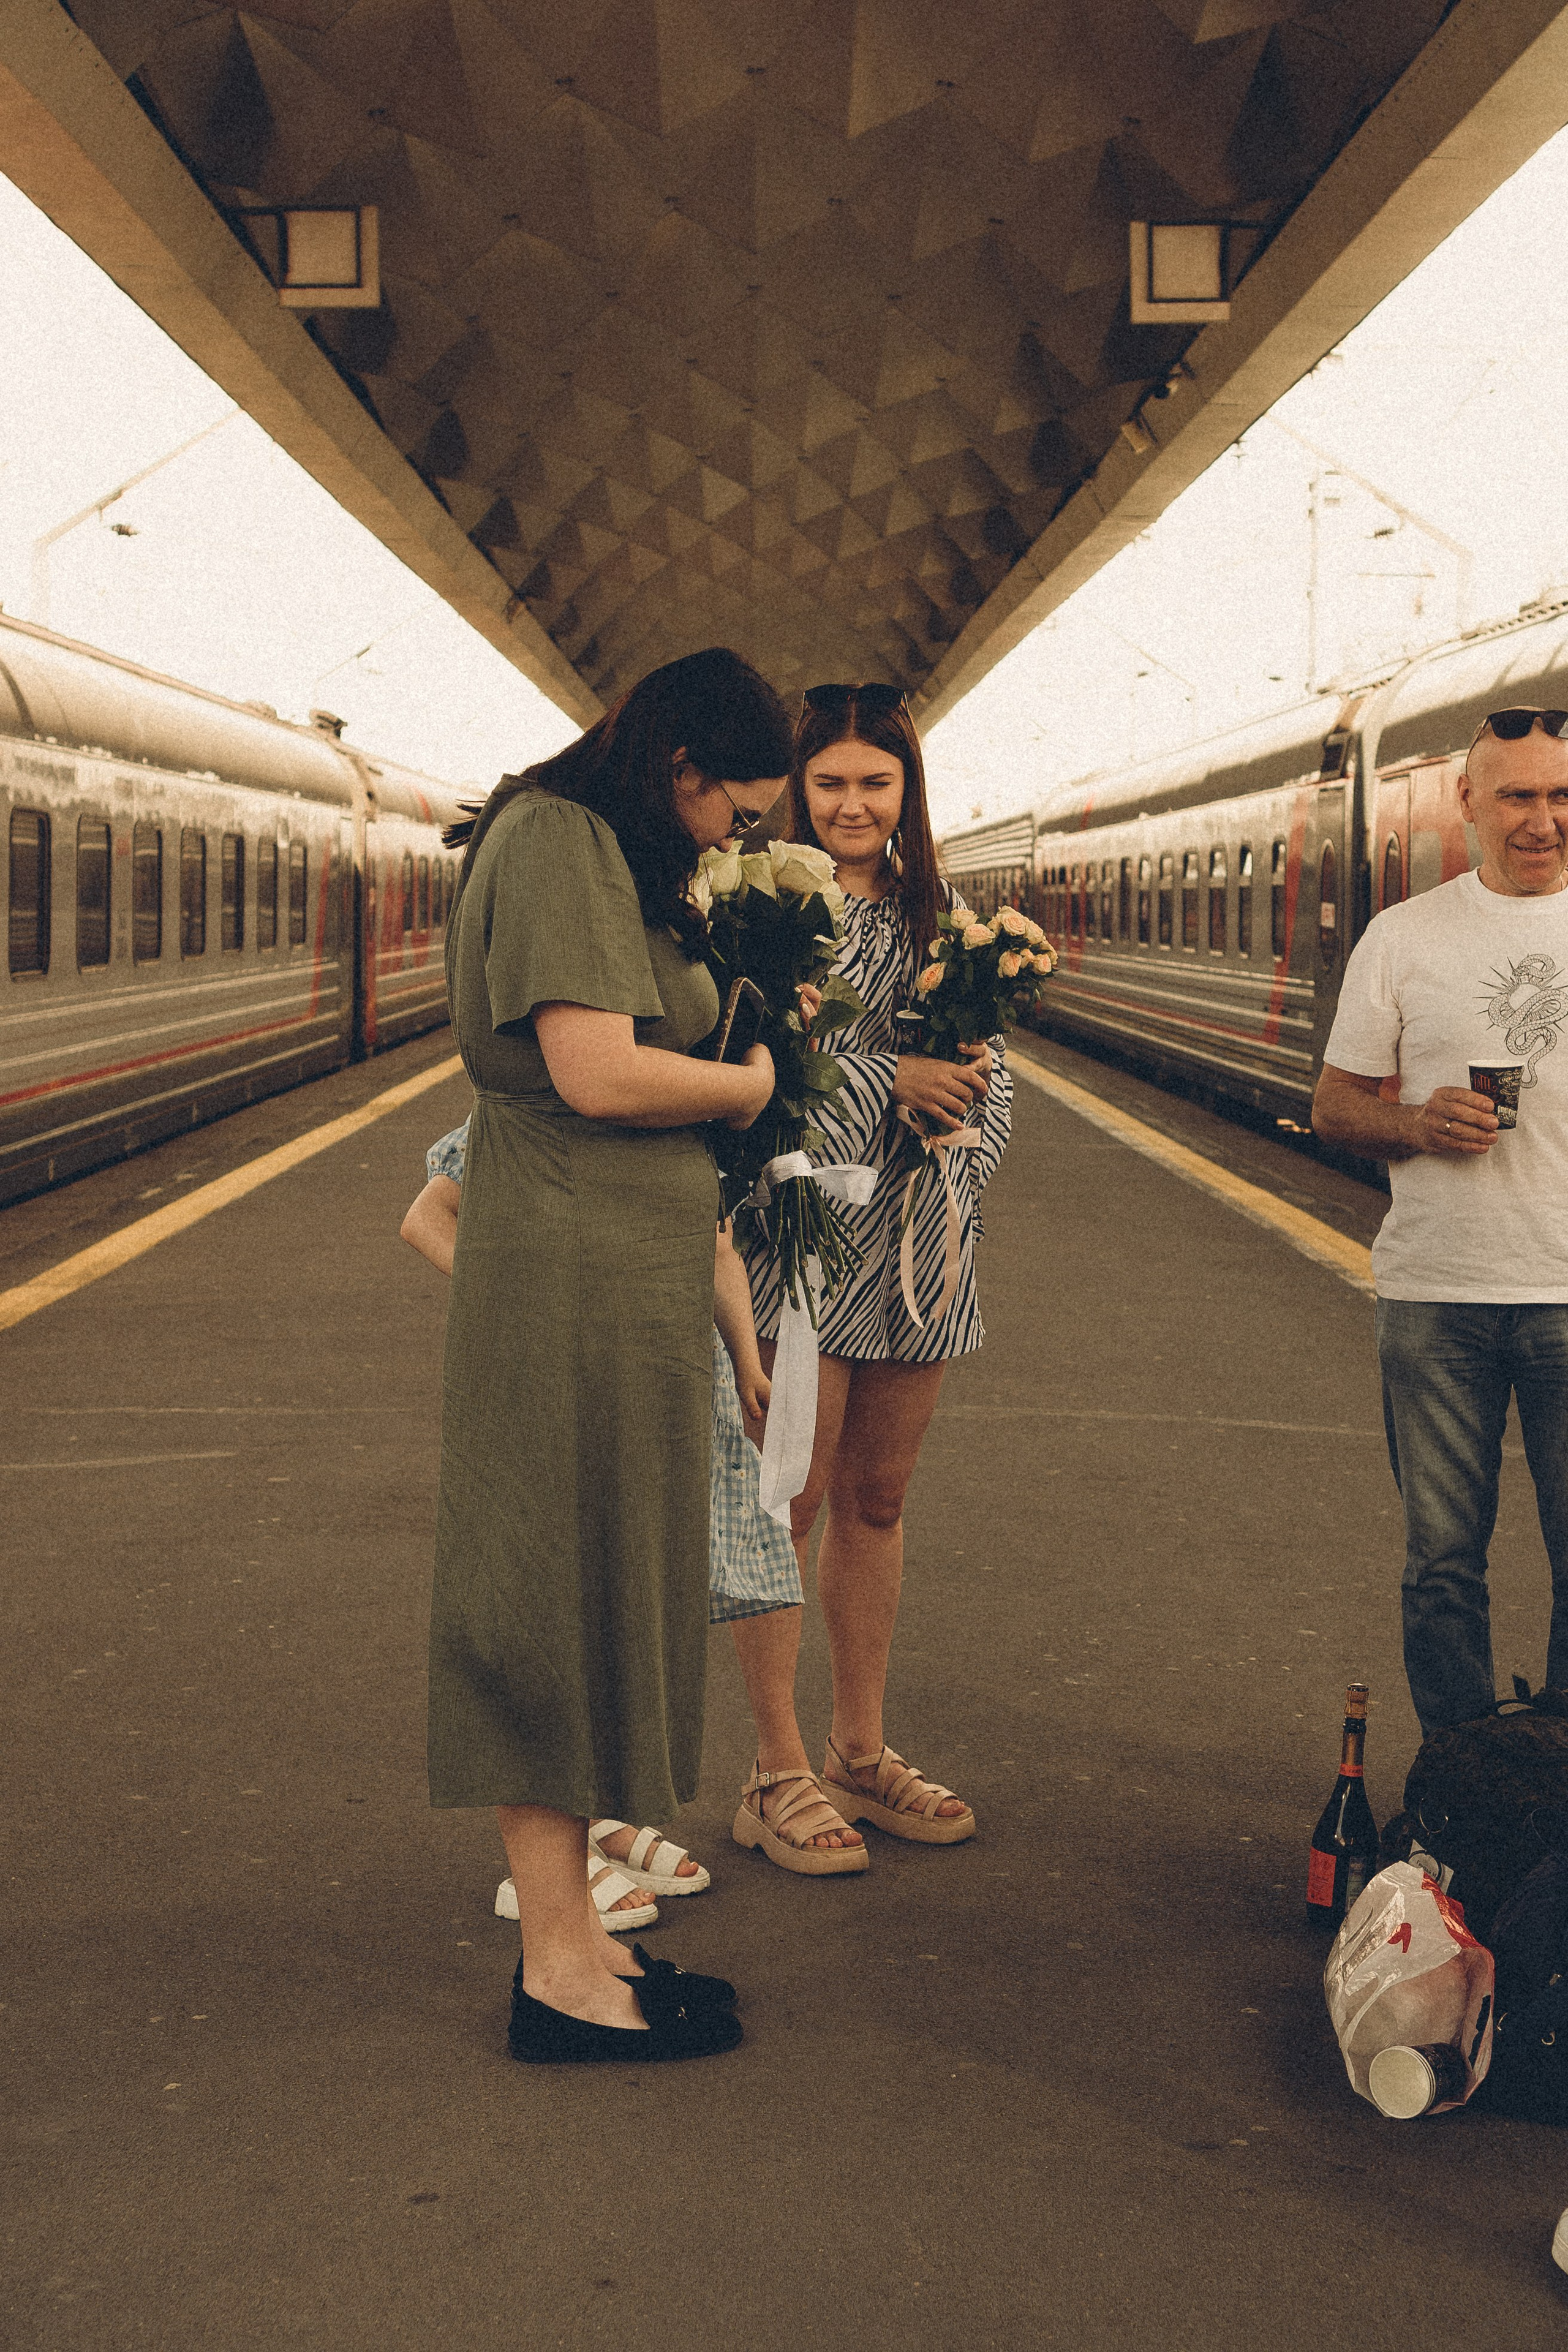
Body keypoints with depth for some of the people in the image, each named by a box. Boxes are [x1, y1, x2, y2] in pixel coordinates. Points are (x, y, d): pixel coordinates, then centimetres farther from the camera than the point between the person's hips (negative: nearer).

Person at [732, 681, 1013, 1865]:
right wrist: (888, 1081, -16)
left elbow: (993, 1068, 14)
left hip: (919, 1244, 6)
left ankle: (861, 1752, 24)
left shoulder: (941, 911, 14)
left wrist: (965, 1136, -5)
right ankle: (779, 1774, 9)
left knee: (877, 1500, 13)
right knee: (792, 1500, -1)